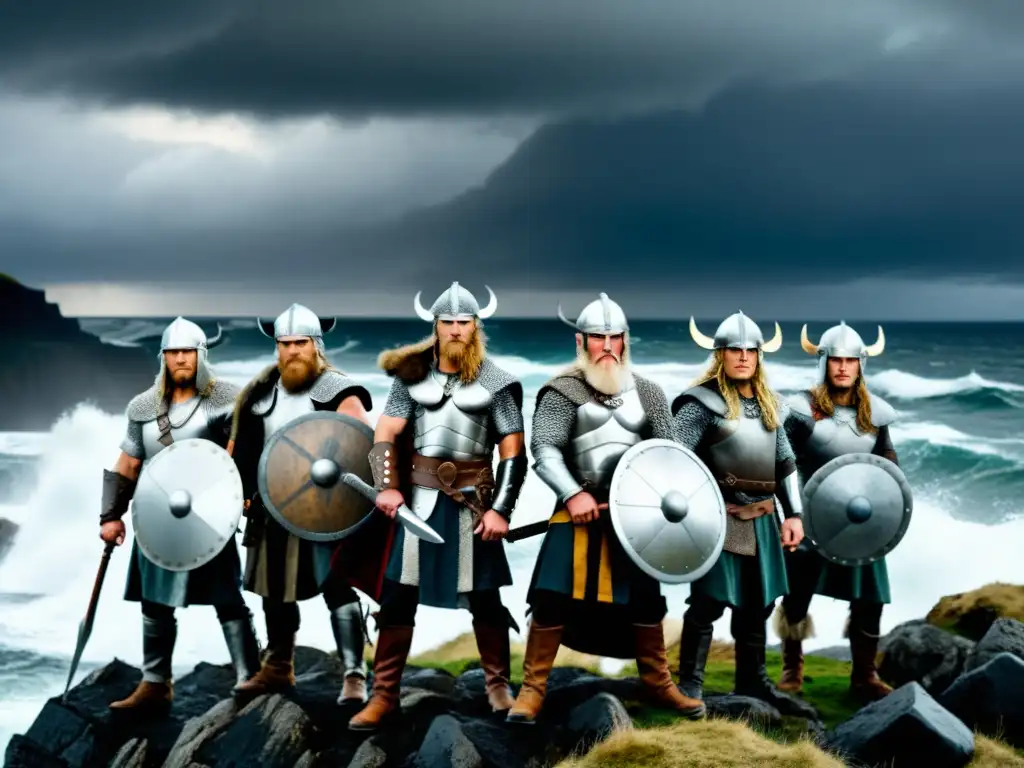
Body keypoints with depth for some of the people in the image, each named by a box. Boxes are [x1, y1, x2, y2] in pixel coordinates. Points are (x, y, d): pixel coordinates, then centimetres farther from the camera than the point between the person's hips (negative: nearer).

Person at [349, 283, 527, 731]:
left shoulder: (494, 382, -1)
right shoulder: (413, 375, 3)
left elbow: (513, 453, -2)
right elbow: (385, 434, 1)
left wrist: (501, 509, -10)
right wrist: (387, 486, -14)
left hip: (473, 498, -1)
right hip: (420, 496, 1)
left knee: (484, 594, 6)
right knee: (398, 594, 1)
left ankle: (498, 685, 24)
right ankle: (384, 695, 9)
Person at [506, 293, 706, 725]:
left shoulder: (647, 392, 9)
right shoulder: (564, 391, -4)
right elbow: (544, 450, -13)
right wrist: (572, 494, -24)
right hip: (580, 514, -4)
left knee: (645, 600, 10)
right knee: (554, 597, -10)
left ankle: (658, 684, 26)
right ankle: (533, 689, 1)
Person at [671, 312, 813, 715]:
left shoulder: (769, 403, 13)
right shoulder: (702, 402, -10)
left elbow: (785, 463, 17)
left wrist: (794, 513, 10)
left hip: (761, 520, 7)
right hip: (719, 519, -7)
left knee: (757, 604, 14)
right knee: (708, 603, -5)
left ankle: (752, 681, 27)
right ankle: (690, 685, 4)